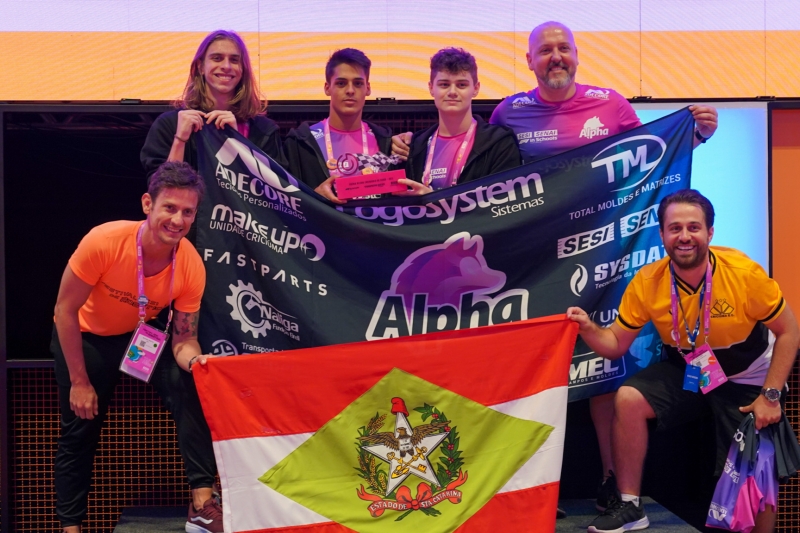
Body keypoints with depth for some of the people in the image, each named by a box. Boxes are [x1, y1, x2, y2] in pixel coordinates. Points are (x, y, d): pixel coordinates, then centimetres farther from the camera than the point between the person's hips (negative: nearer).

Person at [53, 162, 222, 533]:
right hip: (85, 336, -1)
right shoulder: (104, 241, -35)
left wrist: (193, 359, -40)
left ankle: (202, 503, -17)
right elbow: (65, 311, -22)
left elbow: (184, 338, -16)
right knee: (79, 432, 3)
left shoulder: (191, 266, -27)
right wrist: (80, 382, -18)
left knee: (189, 389, -22)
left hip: (145, 331, 2)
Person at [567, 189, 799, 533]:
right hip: (685, 371, 2)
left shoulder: (744, 273, -25)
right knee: (628, 399, -22)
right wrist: (589, 329, -31)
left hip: (746, 379, -2)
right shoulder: (647, 282, -18)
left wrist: (770, 395, -18)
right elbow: (616, 345, -9)